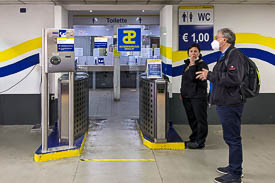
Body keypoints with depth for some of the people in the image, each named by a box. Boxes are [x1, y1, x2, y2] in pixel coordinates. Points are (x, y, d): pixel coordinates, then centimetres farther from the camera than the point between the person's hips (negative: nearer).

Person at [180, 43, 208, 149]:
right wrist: (182, 92, 20)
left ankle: (200, 142, 4)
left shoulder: (202, 65, -10)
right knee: (191, 119, 15)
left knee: (200, 119, -1)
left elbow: (193, 78, -24)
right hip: (187, 96, 8)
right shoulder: (186, 64, 14)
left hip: (198, 96, -8)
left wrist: (192, 64, -21)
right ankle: (193, 139, 26)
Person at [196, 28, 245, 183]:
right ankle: (233, 167, 32)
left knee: (233, 138, -4)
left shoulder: (235, 55, -15)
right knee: (230, 137, 19)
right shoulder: (225, 55, 19)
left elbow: (234, 78, -28)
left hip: (231, 105, -11)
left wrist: (210, 75, -21)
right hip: (224, 103, 11)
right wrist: (209, 76, 8)